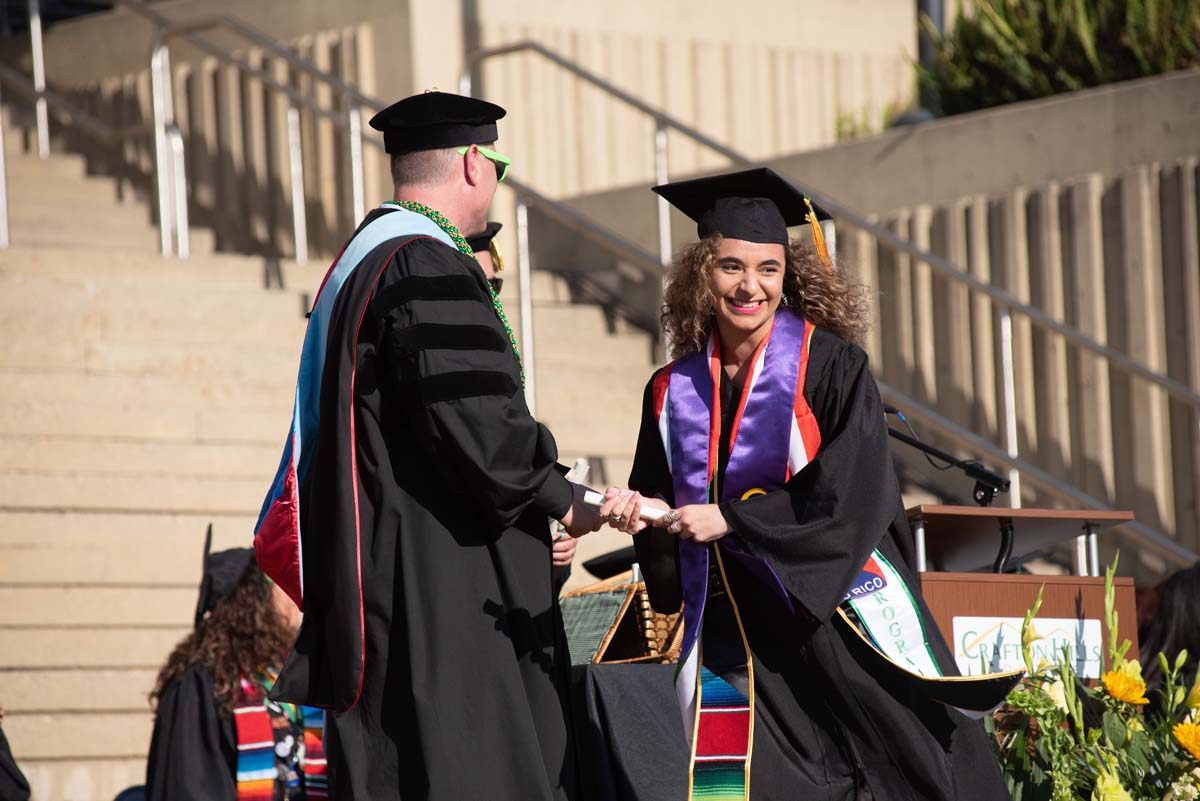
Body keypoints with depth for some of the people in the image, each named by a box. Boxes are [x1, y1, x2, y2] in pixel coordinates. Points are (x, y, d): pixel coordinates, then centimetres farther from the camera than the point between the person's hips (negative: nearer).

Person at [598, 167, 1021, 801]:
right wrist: (643, 512, -8)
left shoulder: (830, 364, -7)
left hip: (839, 614, -3)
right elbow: (659, 500, 15)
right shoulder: (674, 392, 7)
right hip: (734, 624, 3)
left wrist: (731, 519, -16)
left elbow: (855, 493, -15)